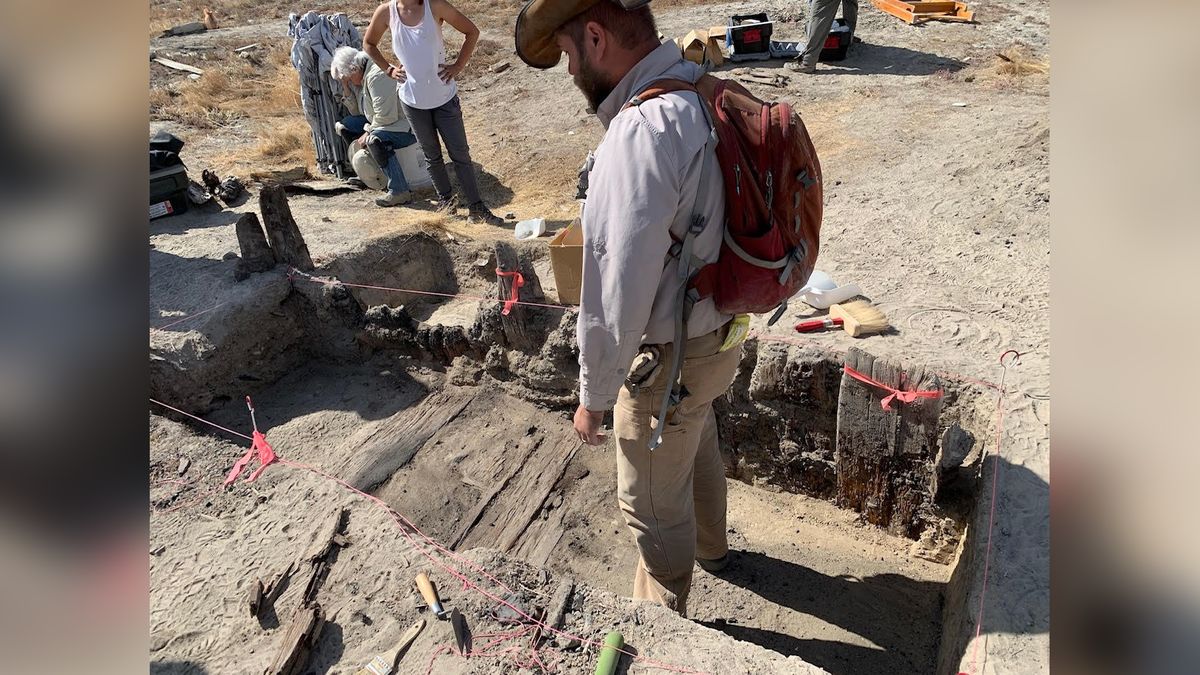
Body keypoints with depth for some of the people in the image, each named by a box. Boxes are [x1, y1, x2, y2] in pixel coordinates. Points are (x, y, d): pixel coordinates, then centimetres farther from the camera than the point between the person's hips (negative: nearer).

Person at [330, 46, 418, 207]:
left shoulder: (377, 76, -21)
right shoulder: (365, 76, 13)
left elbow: (386, 116, -26)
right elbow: (358, 112, 22)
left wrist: (368, 134, -16)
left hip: (410, 127, -11)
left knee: (376, 139, -37)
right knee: (345, 124, 17)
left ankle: (399, 192, -34)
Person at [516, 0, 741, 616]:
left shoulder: (641, 131, -30)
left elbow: (620, 291, -28)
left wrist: (594, 394, -16)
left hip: (668, 357, -9)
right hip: (716, 330, 9)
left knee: (654, 504, 15)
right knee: (697, 445, 33)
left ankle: (662, 619, 43)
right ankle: (710, 544, 62)